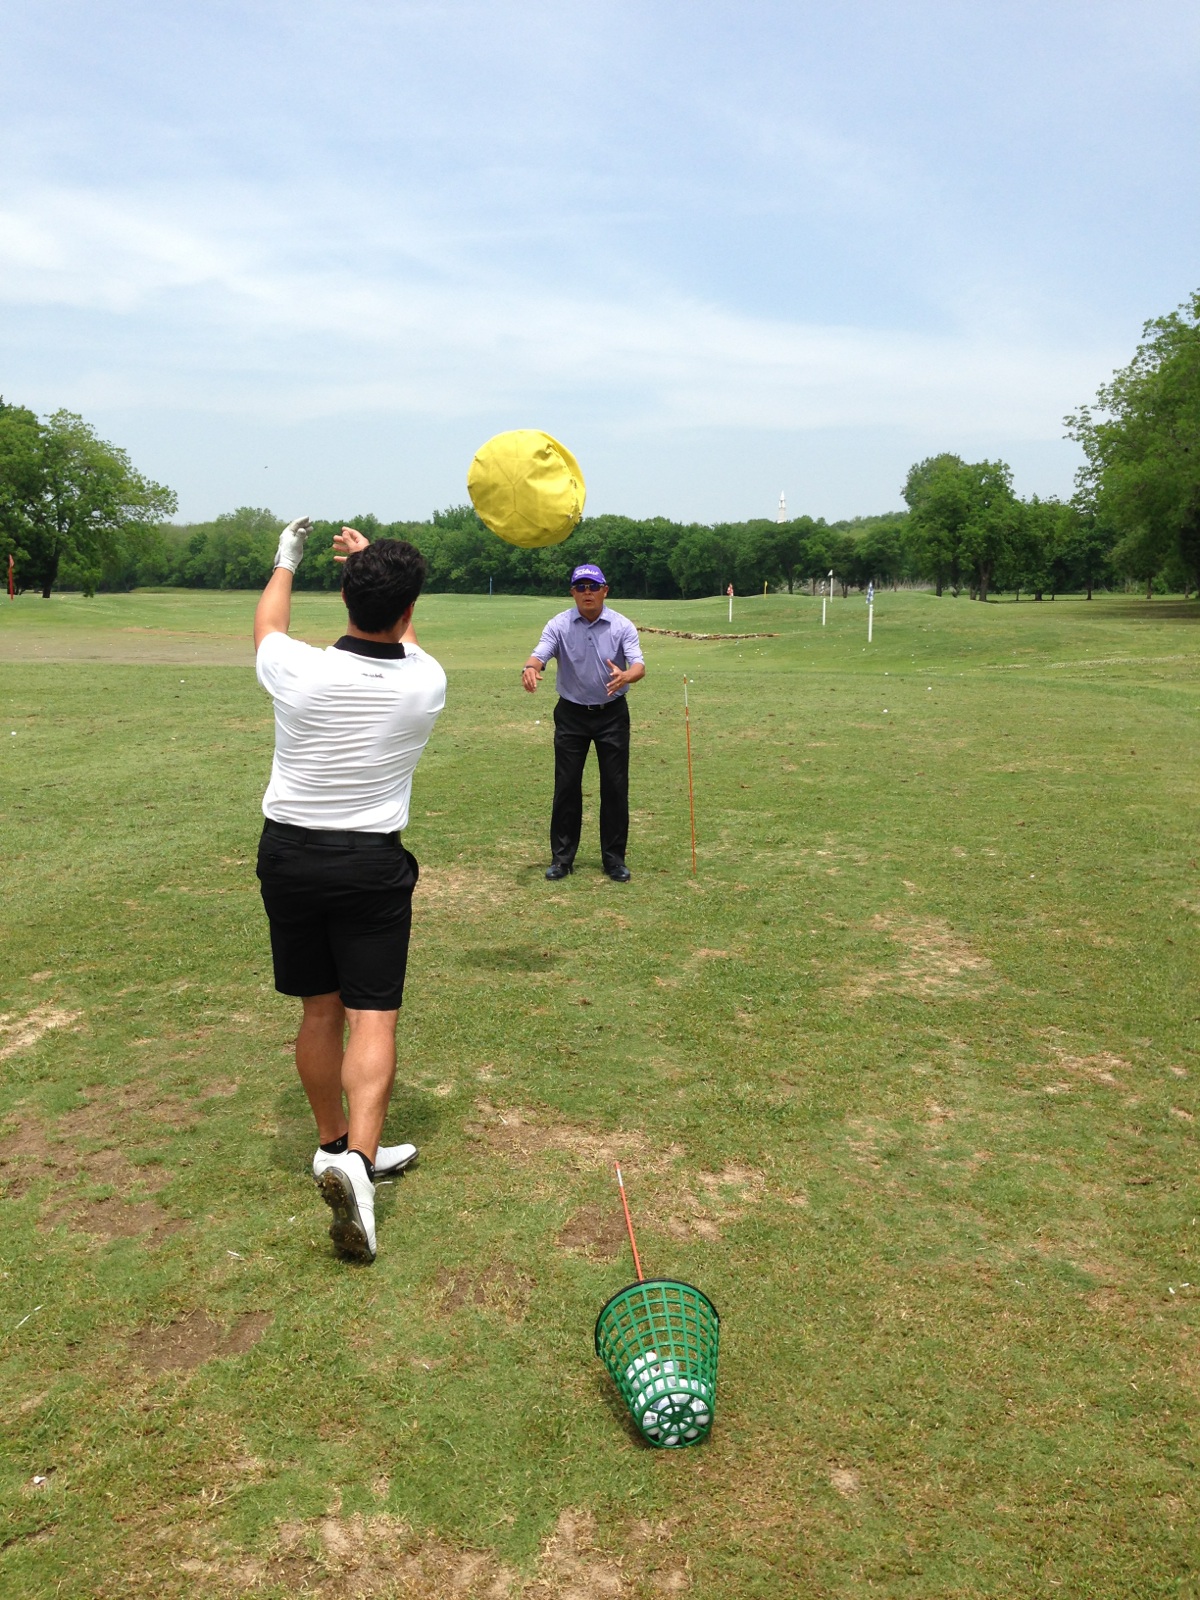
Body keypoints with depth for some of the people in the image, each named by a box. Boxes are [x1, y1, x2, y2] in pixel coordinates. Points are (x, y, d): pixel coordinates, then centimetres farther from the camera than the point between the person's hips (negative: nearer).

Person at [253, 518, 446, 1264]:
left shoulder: (300, 672, -14)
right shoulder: (426, 684, -12)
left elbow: (268, 625, 12)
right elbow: (403, 638, 14)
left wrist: (286, 560, 30)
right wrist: (376, 560, 28)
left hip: (289, 854, 2)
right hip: (372, 864, -2)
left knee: (320, 1010, 14)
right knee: (373, 1017, 0)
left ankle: (335, 1145, 30)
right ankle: (358, 1157, -18)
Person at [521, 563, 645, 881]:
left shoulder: (622, 626, -8)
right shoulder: (559, 625, -6)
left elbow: (639, 666, -19)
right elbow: (540, 654, -20)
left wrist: (625, 676, -43)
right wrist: (530, 668, -45)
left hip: (612, 714, 0)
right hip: (571, 714, 0)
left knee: (615, 786, 2)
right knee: (566, 786, 2)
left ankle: (614, 857, 13)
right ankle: (562, 857, 13)